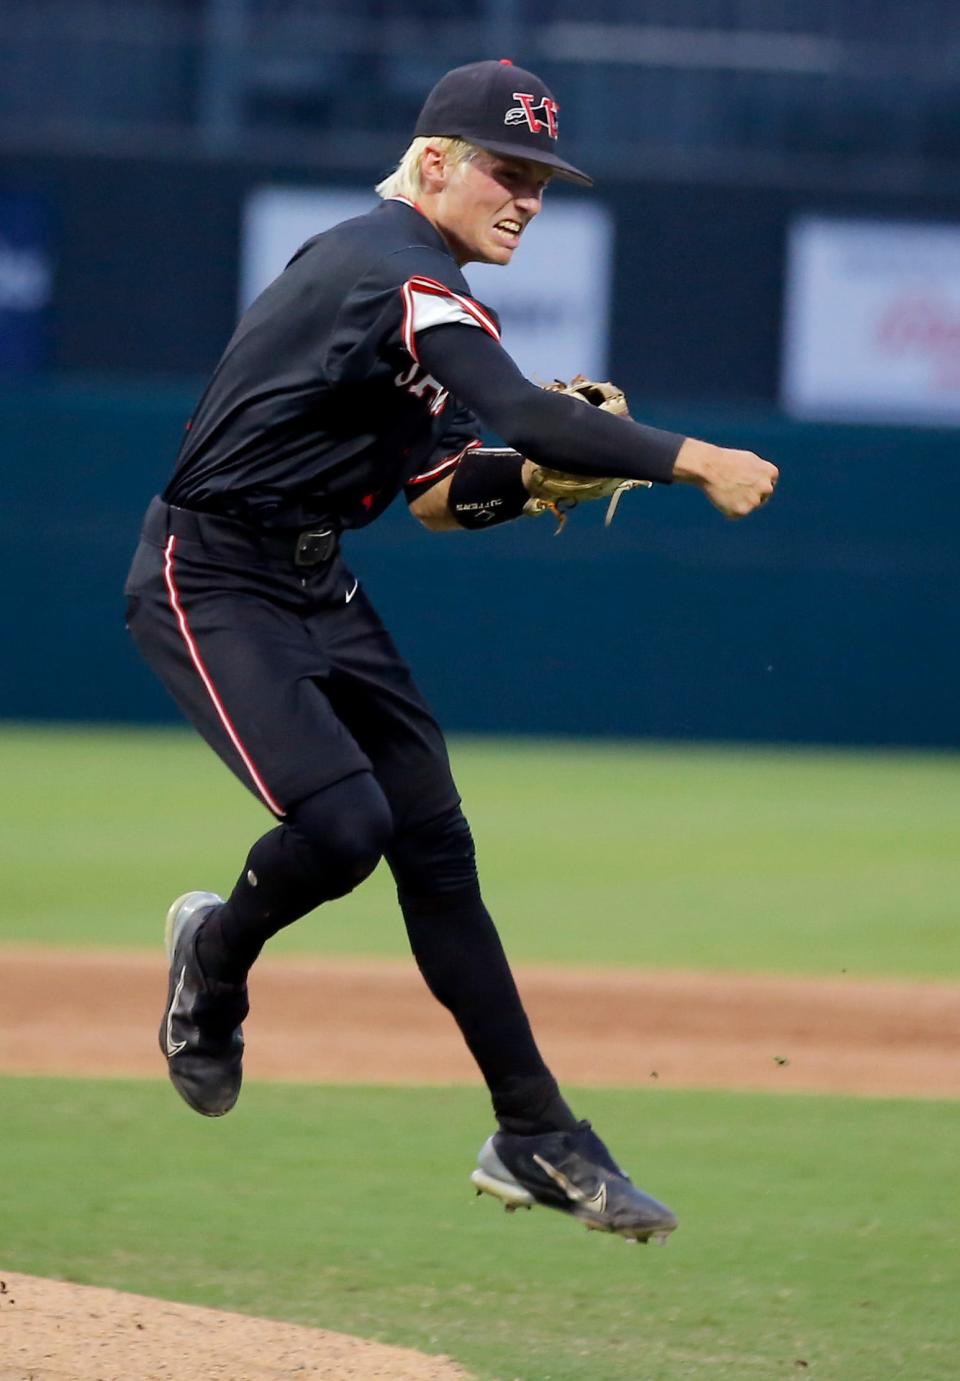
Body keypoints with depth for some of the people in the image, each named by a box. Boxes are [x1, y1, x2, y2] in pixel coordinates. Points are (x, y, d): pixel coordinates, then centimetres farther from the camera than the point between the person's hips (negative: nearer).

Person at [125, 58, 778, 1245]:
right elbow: (518, 411, -33)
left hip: (317, 587, 10)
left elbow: (440, 498, 15)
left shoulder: (408, 284, 14)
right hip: (211, 581, -10)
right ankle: (214, 954, 9)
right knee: (341, 821, -25)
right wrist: (693, 463, -33)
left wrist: (537, 472, -4)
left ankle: (536, 1140, 4)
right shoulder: (395, 269, -19)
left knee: (435, 845, 4)